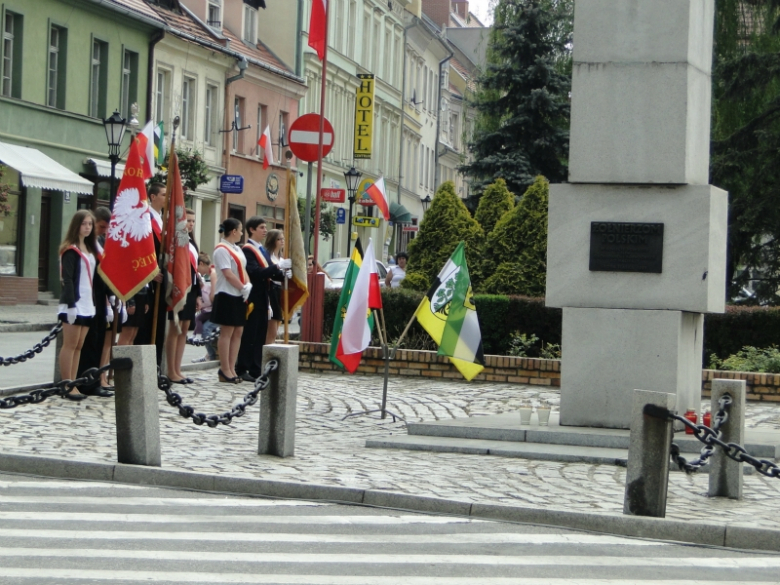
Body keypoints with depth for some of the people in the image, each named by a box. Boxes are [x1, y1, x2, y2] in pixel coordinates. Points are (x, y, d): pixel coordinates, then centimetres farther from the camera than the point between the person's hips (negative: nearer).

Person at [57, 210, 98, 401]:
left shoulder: (90, 249, 16)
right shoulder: (71, 250, -8)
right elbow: (67, 279, -14)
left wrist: (93, 303, 13)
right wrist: (71, 304, -20)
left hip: (87, 304, 8)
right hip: (74, 304, -8)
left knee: (79, 346, 7)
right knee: (70, 345, -5)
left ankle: (73, 385, 9)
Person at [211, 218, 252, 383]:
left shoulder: (237, 249, 17)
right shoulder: (222, 249, -11)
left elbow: (243, 270, 14)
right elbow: (228, 274, -17)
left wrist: (248, 286, -3)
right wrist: (243, 288, -13)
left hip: (239, 296, 9)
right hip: (227, 295, -9)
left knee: (238, 332, 6)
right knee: (227, 332, -6)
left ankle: (231, 368, 10)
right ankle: (225, 370, -3)